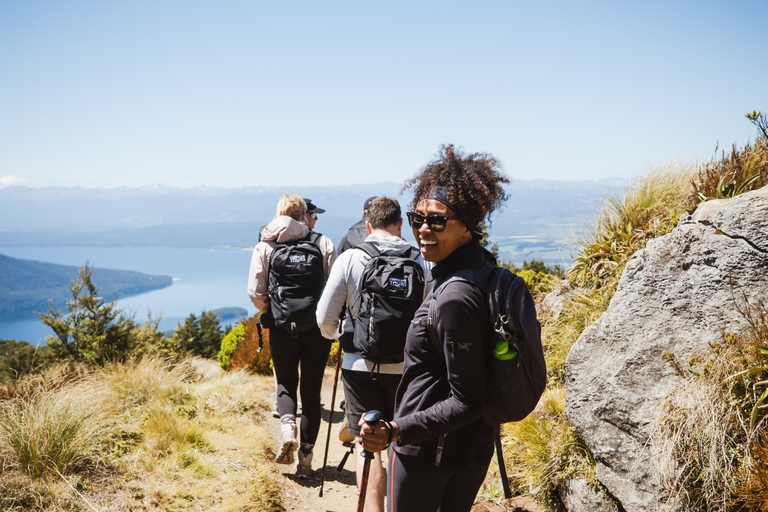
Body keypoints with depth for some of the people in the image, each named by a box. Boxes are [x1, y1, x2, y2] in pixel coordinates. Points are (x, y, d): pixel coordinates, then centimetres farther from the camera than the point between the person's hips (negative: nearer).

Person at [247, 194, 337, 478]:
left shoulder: (264, 247, -1)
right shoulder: (324, 244, -1)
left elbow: (255, 294, -6)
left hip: (282, 329, 0)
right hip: (317, 328, 0)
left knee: (286, 382, 21)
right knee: (311, 390, 10)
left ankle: (287, 427, -5)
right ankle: (306, 456, 12)